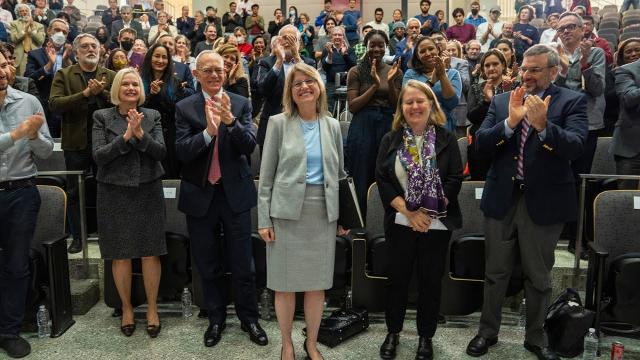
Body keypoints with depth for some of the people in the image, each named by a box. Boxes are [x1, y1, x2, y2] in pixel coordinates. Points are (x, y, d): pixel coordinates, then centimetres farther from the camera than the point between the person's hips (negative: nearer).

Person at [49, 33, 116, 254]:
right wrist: (86, 93, -20)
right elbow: (54, 104, -12)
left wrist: (102, 92, -20)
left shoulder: (111, 76, 6)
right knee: (74, 193, 7)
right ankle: (77, 237, 19)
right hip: (76, 143, 0)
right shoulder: (63, 75, 2)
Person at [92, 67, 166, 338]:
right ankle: (126, 308, 25)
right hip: (115, 193, 0)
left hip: (148, 192, 1)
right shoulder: (102, 117, 1)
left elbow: (161, 153, -5)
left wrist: (140, 134, -20)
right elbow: (98, 156, -9)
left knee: (150, 254, 3)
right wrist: (126, 136, -19)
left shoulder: (152, 116, 4)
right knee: (120, 255, 7)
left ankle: (152, 308, 19)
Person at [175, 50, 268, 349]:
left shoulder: (241, 104, 0)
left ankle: (249, 318, 26)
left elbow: (250, 146, -10)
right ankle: (216, 319, 30)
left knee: (242, 264, 8)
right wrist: (208, 130, -28)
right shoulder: (184, 108, -1)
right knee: (208, 265, 13)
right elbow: (181, 152, -12)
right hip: (200, 195, 1)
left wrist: (230, 120, -28)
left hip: (235, 192, 0)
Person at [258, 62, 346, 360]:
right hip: (287, 212, -2)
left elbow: (340, 173, 13)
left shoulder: (332, 125, 8)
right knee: (285, 283, 4)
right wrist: (264, 218, -7)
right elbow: (266, 174, -1)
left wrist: (344, 216, 9)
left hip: (323, 213, 3)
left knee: (318, 283, 9)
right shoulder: (278, 123, 0)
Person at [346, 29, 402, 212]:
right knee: (362, 181, 2)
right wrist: (375, 85, -15)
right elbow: (352, 106, -6)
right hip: (363, 127, -2)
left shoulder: (395, 71, 7)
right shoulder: (356, 71, 1)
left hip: (388, 126, 2)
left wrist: (390, 82, -12)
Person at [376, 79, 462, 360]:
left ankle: (426, 336, 25)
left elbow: (455, 178, -5)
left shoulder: (446, 139, 0)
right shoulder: (390, 140, 3)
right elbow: (382, 179, -3)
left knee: (431, 280, 8)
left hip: (436, 223, 0)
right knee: (397, 278, 10)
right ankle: (393, 332, 28)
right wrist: (408, 212, -14)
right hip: (400, 222, 1)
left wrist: (428, 211, -15)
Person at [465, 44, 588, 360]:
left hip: (544, 202, -2)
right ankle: (487, 332, 31)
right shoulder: (501, 101, 5)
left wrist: (543, 125, -33)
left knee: (538, 277, 13)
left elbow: (575, 147, -17)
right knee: (495, 273, 14)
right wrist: (510, 121, -21)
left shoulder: (572, 101, -3)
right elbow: (481, 143, -6)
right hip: (502, 199, 2)